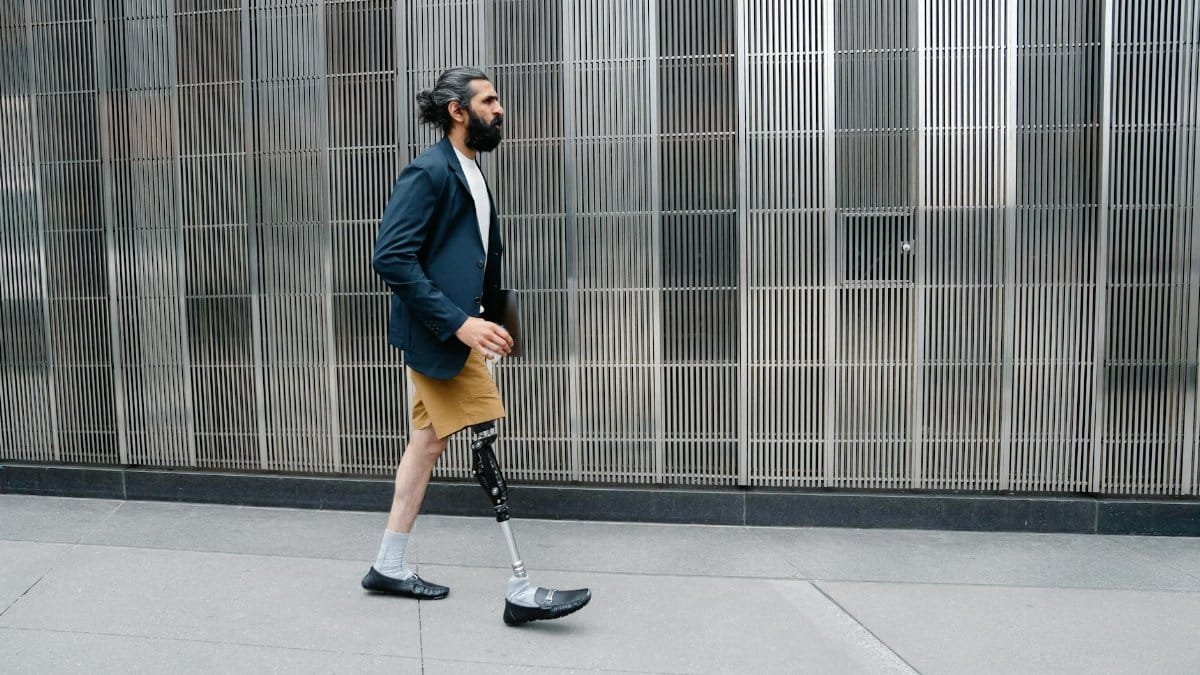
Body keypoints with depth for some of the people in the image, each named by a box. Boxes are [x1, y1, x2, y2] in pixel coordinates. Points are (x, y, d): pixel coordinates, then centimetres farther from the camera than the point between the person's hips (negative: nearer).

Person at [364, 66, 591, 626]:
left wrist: (486, 319, 11)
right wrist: (459, 322, -26)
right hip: (437, 329, -10)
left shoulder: (471, 175, 15)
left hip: (456, 327, 10)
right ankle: (521, 590, -2)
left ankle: (390, 566, 26)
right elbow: (391, 258, -22)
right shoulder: (428, 172, -15)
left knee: (429, 438, 14)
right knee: (484, 443, -8)